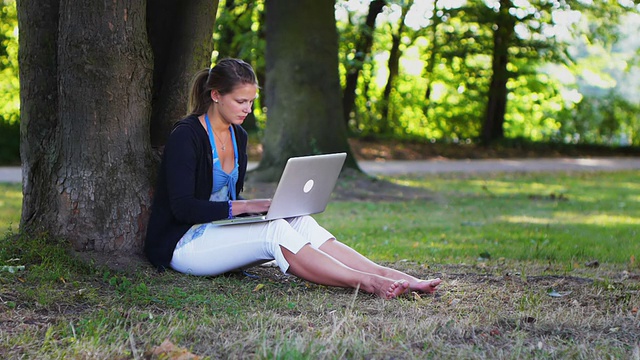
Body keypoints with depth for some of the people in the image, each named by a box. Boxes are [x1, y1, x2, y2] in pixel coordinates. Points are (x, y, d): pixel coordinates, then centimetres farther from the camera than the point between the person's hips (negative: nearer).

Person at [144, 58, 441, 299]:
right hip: (180, 244, -7)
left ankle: (389, 276, -31)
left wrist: (260, 207, -4)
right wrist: (245, 207, -28)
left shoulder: (238, 135, 11)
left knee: (300, 223, -18)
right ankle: (364, 283, -39)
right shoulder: (186, 136, -14)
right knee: (274, 231, -31)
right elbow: (183, 207, -22)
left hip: (221, 230, 7)